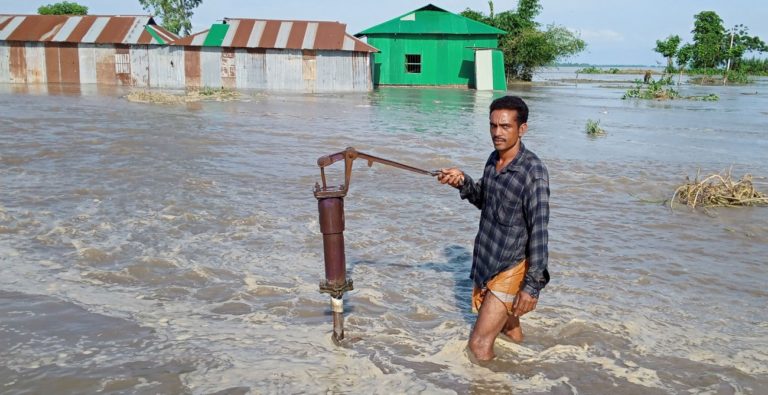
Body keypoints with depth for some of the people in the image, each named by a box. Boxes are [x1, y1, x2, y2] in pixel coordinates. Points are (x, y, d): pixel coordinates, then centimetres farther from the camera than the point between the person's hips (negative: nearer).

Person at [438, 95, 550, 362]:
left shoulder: (533, 170, -21)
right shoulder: (494, 159, 3)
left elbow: (539, 230, -22)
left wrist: (532, 285, -23)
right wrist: (463, 182, -2)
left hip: (509, 270, -8)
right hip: (485, 261, 8)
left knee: (479, 344, -11)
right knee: (504, 322, 26)